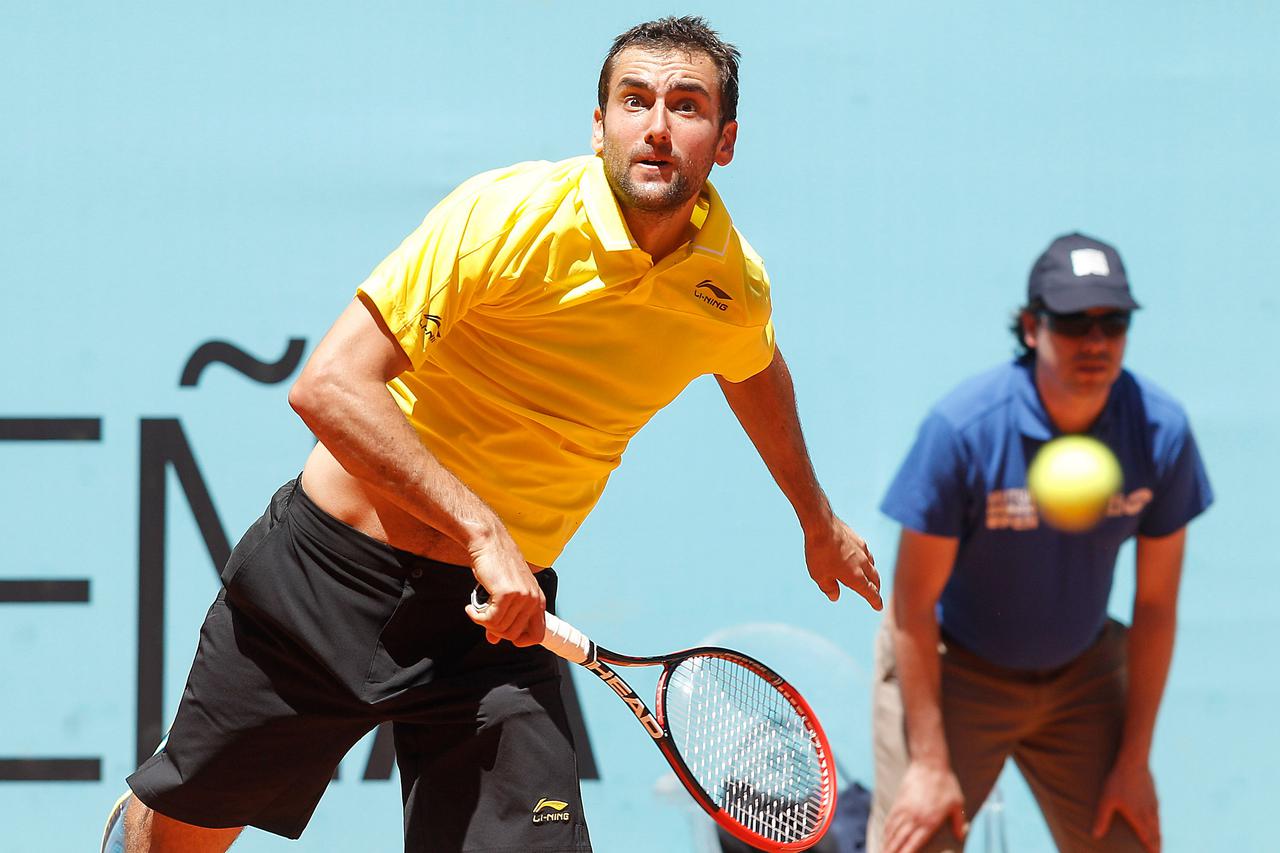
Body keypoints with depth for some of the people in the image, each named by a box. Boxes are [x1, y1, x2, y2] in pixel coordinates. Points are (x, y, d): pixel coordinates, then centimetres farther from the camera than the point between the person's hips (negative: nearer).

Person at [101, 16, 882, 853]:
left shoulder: (734, 286, -3)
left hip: (497, 616, 3)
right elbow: (329, 385, -26)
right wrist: (481, 530, -32)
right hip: (332, 564, -3)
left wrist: (817, 516, 37)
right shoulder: (511, 214, -21)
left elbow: (753, 368, 24)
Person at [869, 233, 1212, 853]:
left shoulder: (1161, 431, -15)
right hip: (952, 669, -4)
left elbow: (1156, 604, -5)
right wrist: (930, 764, -19)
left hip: (1082, 678, 4)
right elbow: (913, 605, -19)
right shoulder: (962, 428, -25)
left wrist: (1134, 760, -2)